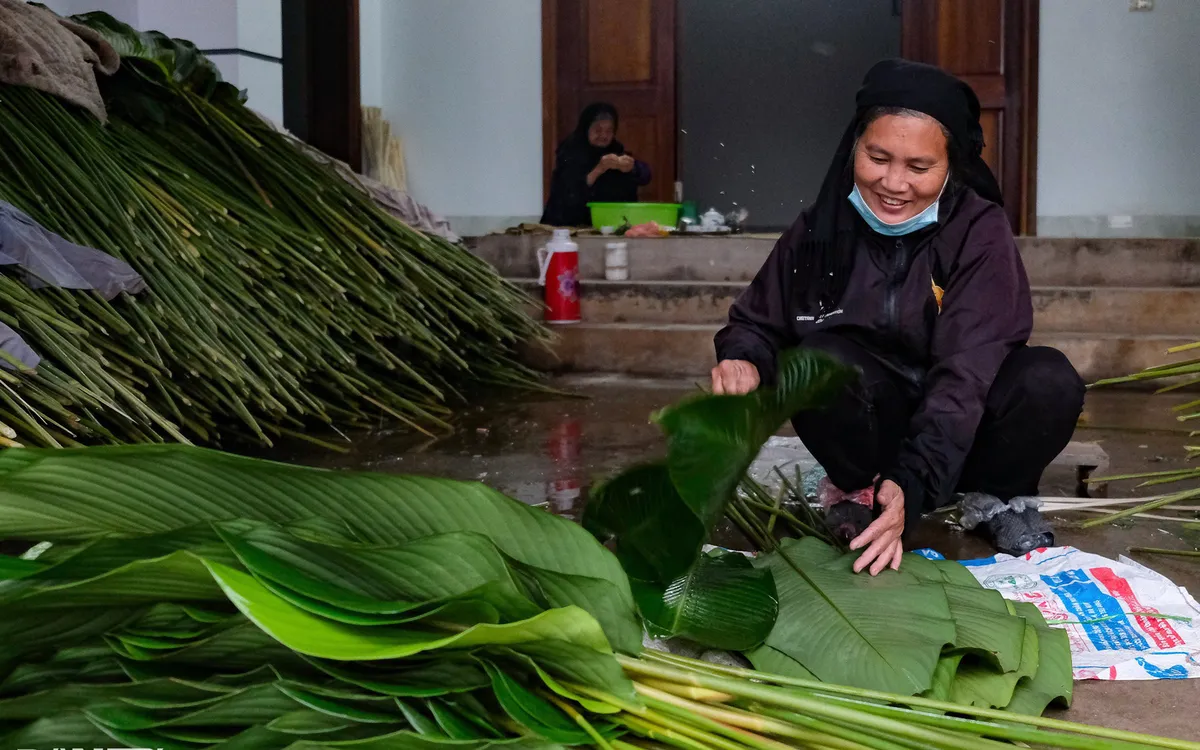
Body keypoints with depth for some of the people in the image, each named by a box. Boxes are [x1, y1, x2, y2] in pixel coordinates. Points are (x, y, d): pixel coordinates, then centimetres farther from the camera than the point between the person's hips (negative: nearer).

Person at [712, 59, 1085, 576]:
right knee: (820, 359, -30)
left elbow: (965, 373, -27)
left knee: (1050, 382, -30)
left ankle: (997, 499, -2)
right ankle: (859, 492, -8)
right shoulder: (820, 229, -8)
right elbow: (758, 321, 5)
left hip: (957, 430, 0)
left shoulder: (979, 230, -16)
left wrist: (913, 484, -41)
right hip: (874, 427, 1)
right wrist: (743, 357, -22)